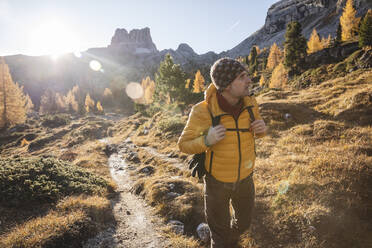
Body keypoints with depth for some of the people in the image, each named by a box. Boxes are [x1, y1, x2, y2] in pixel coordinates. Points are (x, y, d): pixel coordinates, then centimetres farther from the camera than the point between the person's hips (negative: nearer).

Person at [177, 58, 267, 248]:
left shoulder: (249, 102, -15)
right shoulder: (204, 111, -29)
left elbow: (257, 132, 4)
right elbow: (184, 145, -16)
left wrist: (262, 128, -22)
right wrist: (207, 140, -37)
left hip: (244, 176, 4)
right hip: (217, 179, -4)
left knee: (244, 221, 26)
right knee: (220, 230, 14)